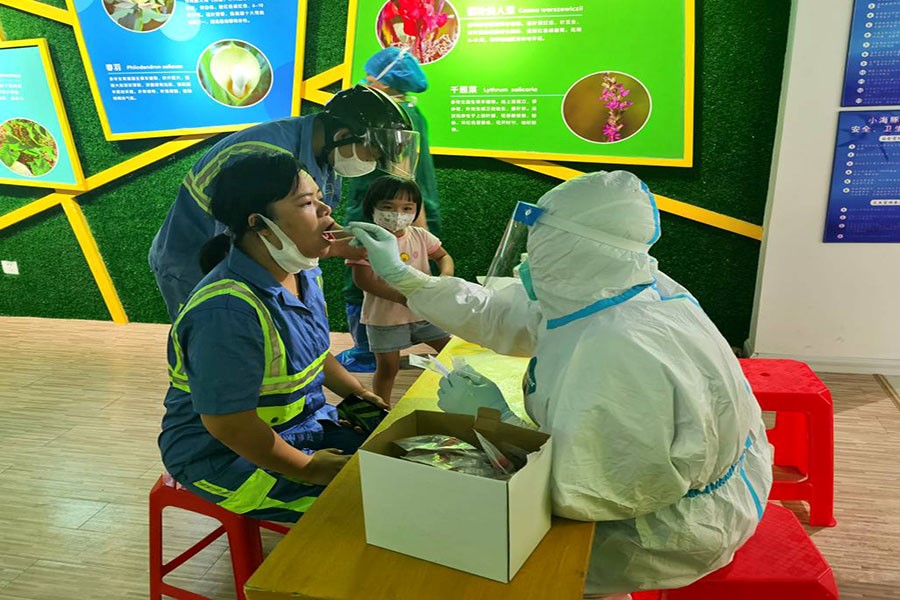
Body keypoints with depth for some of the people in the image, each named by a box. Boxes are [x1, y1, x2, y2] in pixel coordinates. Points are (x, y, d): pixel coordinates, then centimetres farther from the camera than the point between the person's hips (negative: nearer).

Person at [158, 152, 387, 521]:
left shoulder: (303, 275, 0)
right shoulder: (227, 310, -31)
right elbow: (227, 424, -28)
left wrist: (355, 391, 3)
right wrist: (306, 468, -19)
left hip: (305, 422, 9)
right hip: (225, 455, -9)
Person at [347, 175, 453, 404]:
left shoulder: (420, 236, -1)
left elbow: (444, 256, 11)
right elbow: (363, 280, -20)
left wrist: (446, 276, -14)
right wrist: (402, 297, -27)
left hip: (425, 311, 5)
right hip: (385, 316, -5)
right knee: (387, 366, 4)